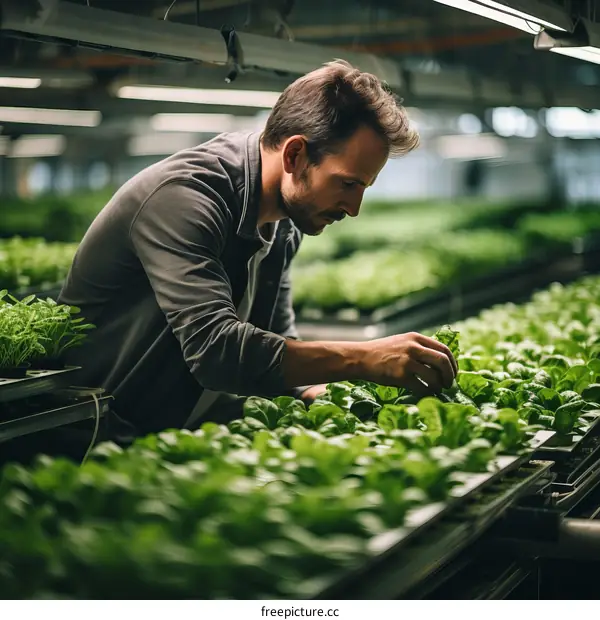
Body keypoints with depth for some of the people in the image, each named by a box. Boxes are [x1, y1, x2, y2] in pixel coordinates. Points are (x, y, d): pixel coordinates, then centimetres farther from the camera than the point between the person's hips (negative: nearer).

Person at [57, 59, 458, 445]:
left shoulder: (284, 227, 4)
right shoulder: (184, 194, -23)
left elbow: (278, 351, 8)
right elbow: (215, 348, -34)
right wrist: (365, 359, -35)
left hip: (183, 434, 8)